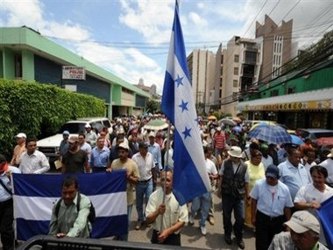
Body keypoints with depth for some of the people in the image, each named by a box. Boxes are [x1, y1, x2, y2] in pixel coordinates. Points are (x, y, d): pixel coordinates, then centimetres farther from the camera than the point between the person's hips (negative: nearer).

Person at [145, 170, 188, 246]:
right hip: (157, 235, 1)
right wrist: (157, 212, -29)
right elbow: (148, 220, -12)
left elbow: (182, 221, -10)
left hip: (173, 236, -1)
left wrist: (167, 231, -18)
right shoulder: (154, 196, -12)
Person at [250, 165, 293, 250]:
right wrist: (253, 217, -1)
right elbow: (253, 201, -3)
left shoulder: (284, 188, -7)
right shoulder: (259, 184, -13)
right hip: (262, 218, -2)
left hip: (278, 220, 3)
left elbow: (287, 207, 4)